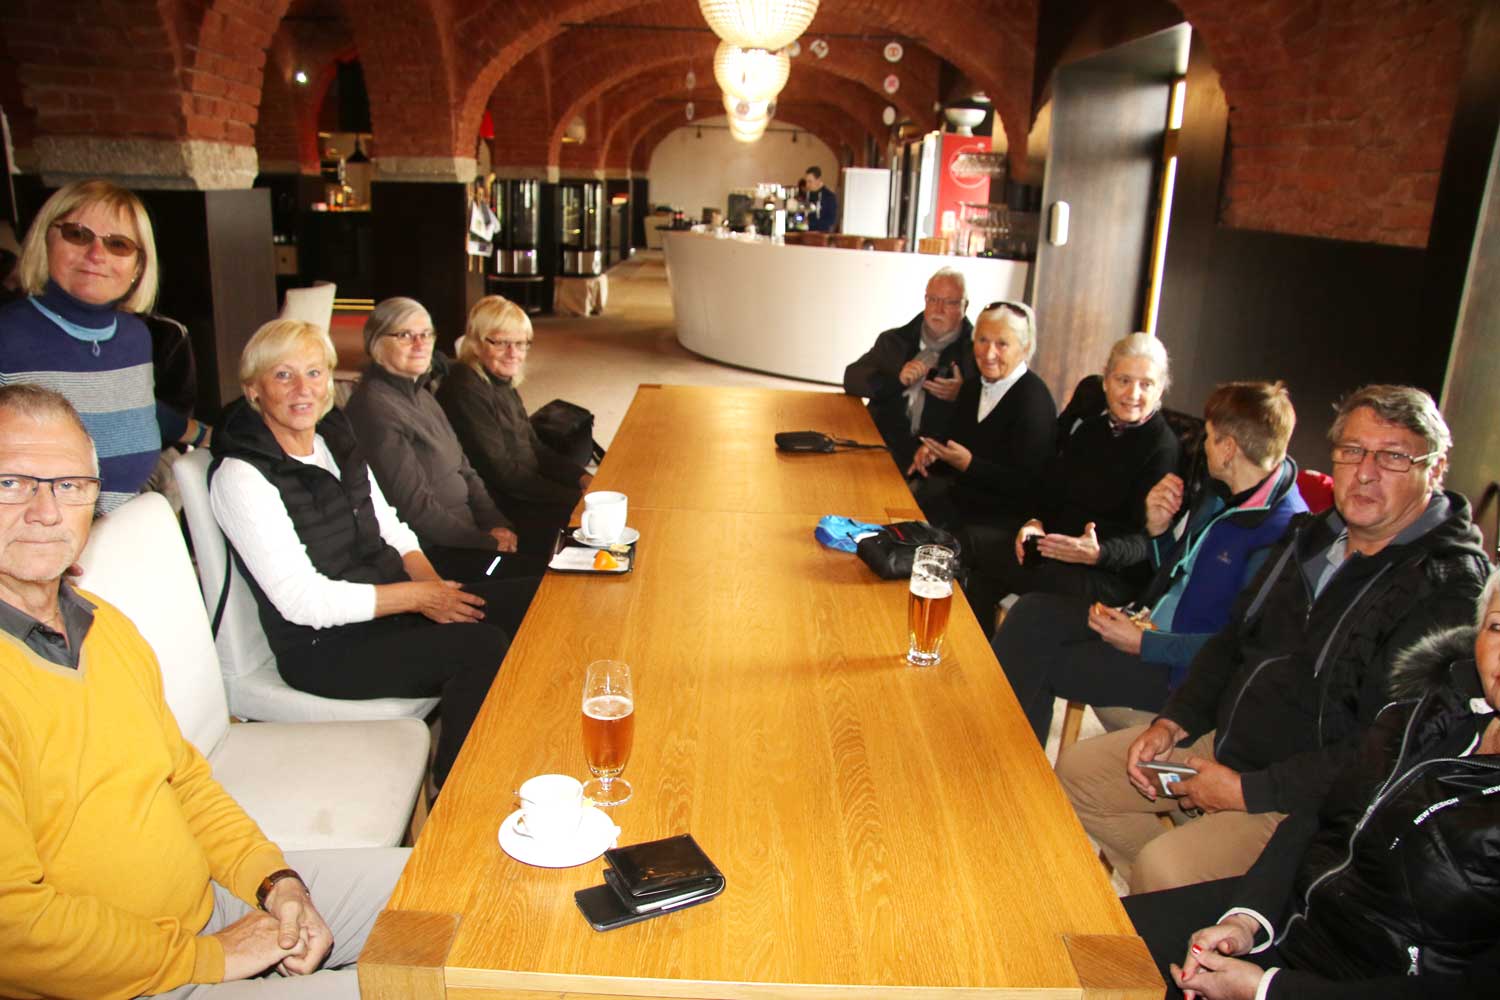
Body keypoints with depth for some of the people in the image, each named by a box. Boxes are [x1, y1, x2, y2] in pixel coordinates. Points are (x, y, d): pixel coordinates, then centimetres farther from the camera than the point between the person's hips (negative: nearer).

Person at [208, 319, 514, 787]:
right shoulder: (241, 476, -14)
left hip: (390, 603, 8)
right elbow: (303, 601, -19)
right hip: (322, 648, -8)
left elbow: (392, 530, 14)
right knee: (483, 646, -25)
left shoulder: (336, 437, 10)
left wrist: (436, 585, -6)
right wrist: (419, 595, -18)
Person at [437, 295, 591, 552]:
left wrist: (582, 478, -1)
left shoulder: (502, 383, 11)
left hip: (524, 496, 9)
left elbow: (534, 448, 14)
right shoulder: (466, 392, -18)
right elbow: (500, 472, -20)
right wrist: (575, 498, -20)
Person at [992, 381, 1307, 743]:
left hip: (1186, 669, -9)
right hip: (1149, 623, 9)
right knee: (1033, 612, -7)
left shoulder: (1283, 531, -23)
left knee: (1041, 667, -14)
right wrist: (1157, 528, -4)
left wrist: (1143, 643, -21)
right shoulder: (1223, 492, 6)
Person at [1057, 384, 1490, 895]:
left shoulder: (1451, 588, -20)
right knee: (1077, 770, 7)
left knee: (1163, 868, -27)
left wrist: (1249, 791, -22)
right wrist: (1173, 722, 2)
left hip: (1312, 798, -8)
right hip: (1222, 739, 9)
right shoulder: (1314, 534, 8)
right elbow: (1234, 637, 16)